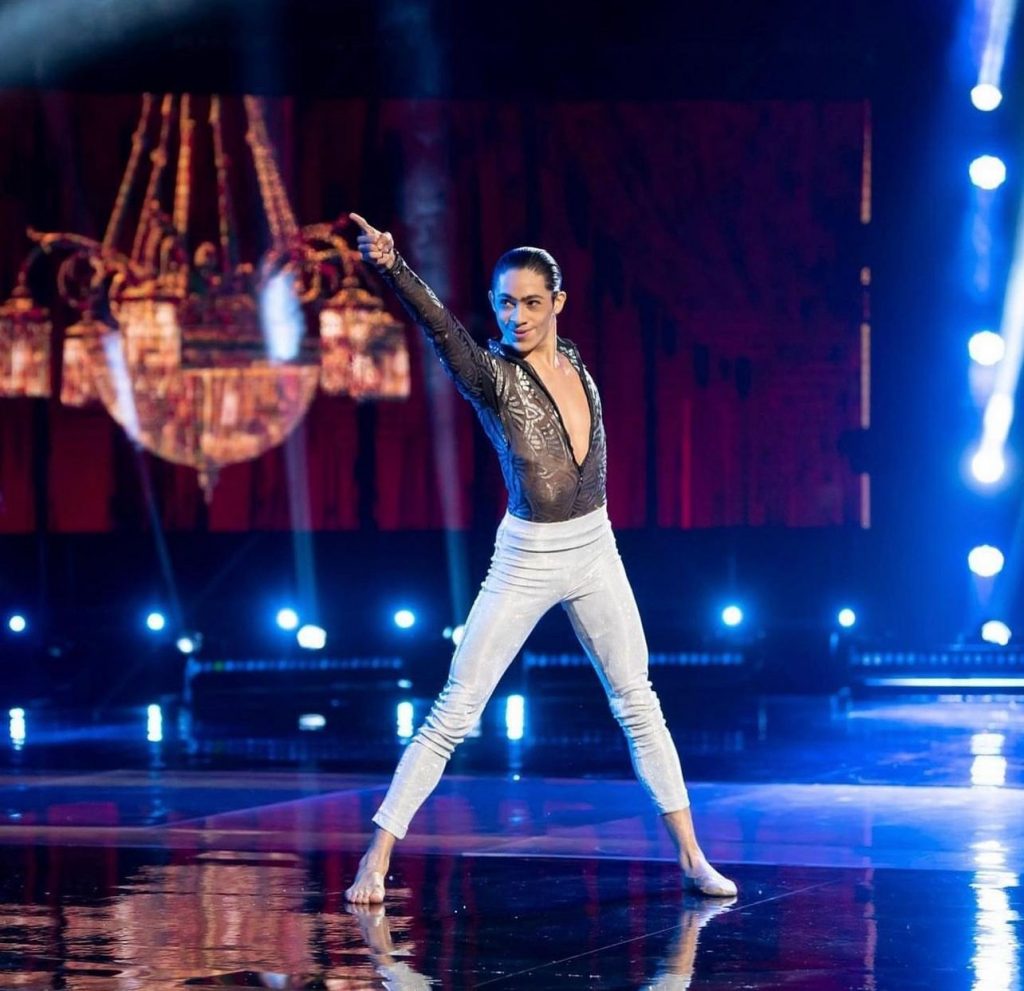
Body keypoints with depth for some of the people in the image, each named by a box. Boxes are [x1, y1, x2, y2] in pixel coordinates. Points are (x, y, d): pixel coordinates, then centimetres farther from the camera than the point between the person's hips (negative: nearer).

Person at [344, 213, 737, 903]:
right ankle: (376, 861, -2)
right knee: (453, 715, -7)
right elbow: (440, 324, -34)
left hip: (595, 552, 5)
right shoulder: (492, 376, -14)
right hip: (526, 562, -5)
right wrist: (391, 268, -49)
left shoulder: (575, 363, 3)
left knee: (638, 703, 11)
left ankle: (691, 856, 19)